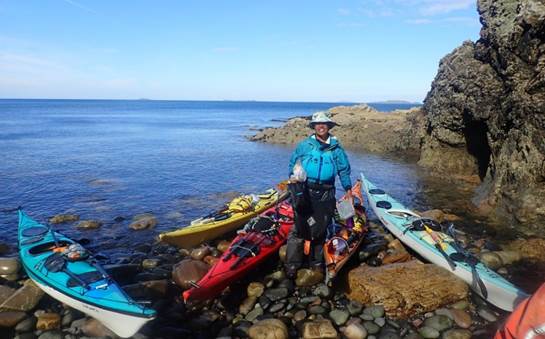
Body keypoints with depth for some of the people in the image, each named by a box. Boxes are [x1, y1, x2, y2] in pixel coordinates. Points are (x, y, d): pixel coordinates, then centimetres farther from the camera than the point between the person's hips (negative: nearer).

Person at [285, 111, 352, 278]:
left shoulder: (336, 148, 6)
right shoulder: (304, 145, 3)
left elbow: (344, 170, 12)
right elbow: (293, 164, 10)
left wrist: (348, 189, 10)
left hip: (326, 194, 2)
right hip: (304, 192, -1)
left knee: (320, 229, 11)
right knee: (299, 228, -4)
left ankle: (317, 263, 25)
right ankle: (292, 266, 3)